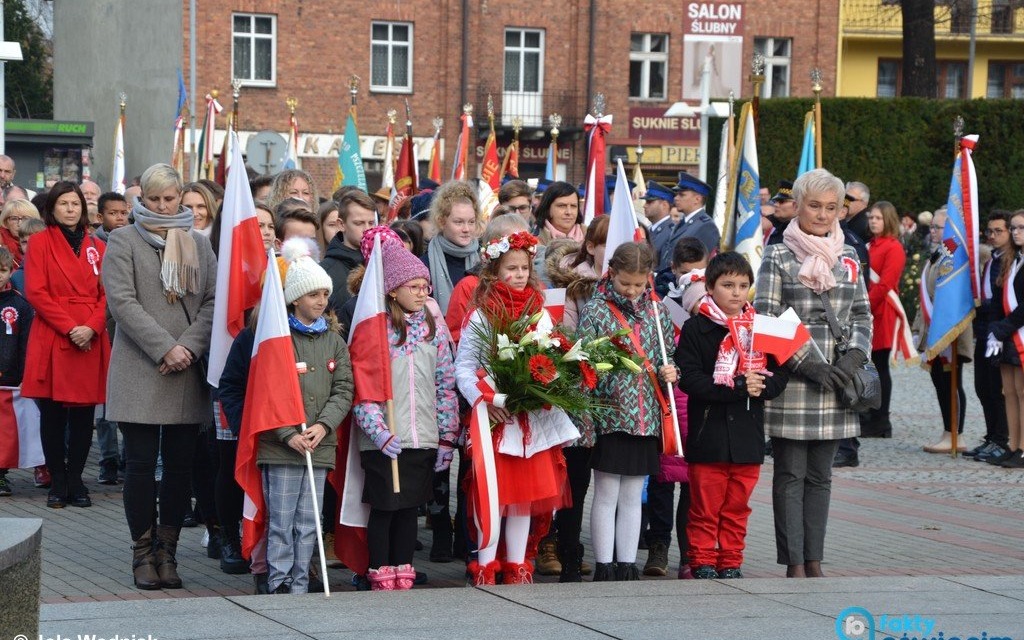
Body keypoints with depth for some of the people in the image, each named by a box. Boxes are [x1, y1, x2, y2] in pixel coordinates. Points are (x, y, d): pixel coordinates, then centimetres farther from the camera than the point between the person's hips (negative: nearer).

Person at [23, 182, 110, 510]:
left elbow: (106, 294, 8)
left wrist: (92, 327, -10)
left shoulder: (96, 247, 13)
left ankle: (76, 480, 11)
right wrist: (69, 328, -14)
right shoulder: (40, 242, 4)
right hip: (52, 340, -3)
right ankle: (58, 482, 8)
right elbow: (36, 292, -5)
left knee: (84, 415, 3)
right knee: (53, 414, 0)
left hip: (90, 342, 3)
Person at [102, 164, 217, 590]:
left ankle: (166, 551, 11)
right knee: (141, 464, -2)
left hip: (188, 374, 3)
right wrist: (164, 348, -14)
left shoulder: (198, 244, 15)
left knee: (181, 465, 3)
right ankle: (143, 552, 7)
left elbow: (213, 302, 7)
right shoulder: (124, 240, 4)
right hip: (139, 372, -3)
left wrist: (188, 347, -9)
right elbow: (122, 302, -6)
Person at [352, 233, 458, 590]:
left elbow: (447, 386, 10)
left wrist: (447, 437, 7)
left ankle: (403, 577, 18)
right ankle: (382, 579, 11)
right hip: (383, 441, -4)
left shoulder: (434, 328, 8)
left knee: (410, 507, 10)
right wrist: (378, 431, -18)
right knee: (384, 508, 1)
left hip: (423, 439, 4)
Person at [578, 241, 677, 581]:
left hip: (646, 418, 4)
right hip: (609, 416, -4)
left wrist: (669, 371, -4)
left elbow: (668, 354, 20)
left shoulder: (656, 310, 9)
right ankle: (604, 567, 6)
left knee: (632, 497, 10)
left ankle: (627, 565, 16)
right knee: (606, 496, 1)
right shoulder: (595, 311, -4)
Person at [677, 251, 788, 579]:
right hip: (708, 433, -4)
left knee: (737, 508, 12)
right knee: (705, 507, 3)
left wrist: (761, 386, -14)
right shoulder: (696, 329, -5)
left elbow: (780, 374, 8)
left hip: (747, 433, 4)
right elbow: (689, 379, -14)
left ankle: (731, 563, 21)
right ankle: (703, 563, 13)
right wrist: (737, 387, -20)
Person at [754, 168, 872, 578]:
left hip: (836, 382, 4)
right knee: (791, 474, -1)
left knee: (820, 474, 8)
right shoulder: (778, 258, 0)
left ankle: (814, 559, 13)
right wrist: (807, 364, -14)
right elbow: (765, 320, -6)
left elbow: (862, 315, 16)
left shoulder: (848, 259, 13)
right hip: (791, 383, -4)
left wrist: (853, 357, -3)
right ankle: (794, 563, 2)